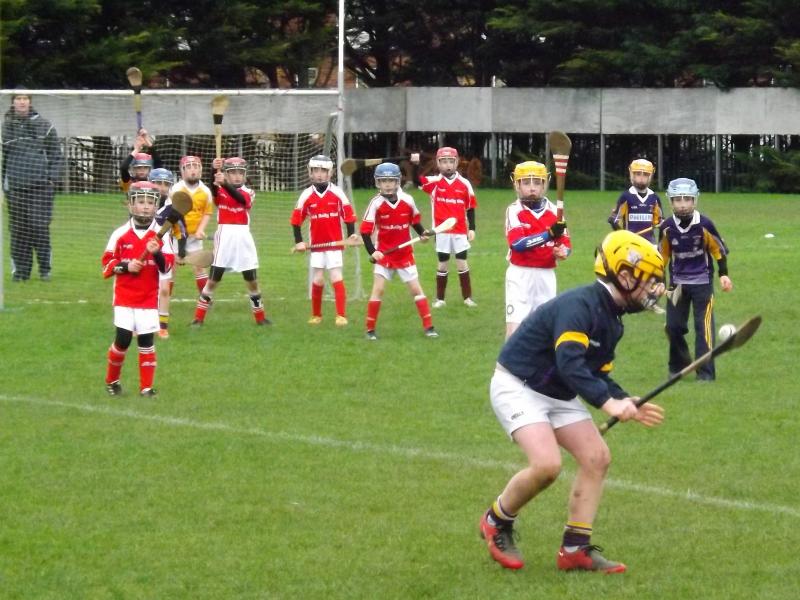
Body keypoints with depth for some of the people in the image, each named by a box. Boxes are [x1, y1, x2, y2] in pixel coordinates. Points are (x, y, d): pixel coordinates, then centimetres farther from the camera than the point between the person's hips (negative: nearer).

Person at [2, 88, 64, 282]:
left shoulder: (44, 125, 5)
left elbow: (56, 155, 8)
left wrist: (52, 179, -1)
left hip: (40, 186, -1)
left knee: (40, 227, -6)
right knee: (18, 230, 2)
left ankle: (45, 268, 3)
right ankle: (21, 269, 8)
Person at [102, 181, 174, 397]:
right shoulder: (120, 234, 0)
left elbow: (167, 266, -3)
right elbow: (107, 264, 4)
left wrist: (157, 253, -22)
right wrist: (125, 267, -13)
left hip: (149, 299, 1)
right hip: (124, 297, -1)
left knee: (146, 340, -2)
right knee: (123, 339, -5)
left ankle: (146, 387, 7)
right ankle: (111, 380, 16)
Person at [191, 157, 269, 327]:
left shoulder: (248, 193, 5)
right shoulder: (219, 191, 3)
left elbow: (240, 198, -19)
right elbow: (213, 187, -21)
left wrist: (225, 184, -37)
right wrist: (214, 170, -42)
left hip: (243, 237, 2)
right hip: (224, 237, -2)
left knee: (252, 280, 8)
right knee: (213, 279, -1)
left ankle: (260, 317, 21)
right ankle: (198, 318, 5)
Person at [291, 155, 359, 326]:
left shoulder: (337, 193, -3)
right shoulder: (307, 195, 0)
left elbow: (348, 215, 0)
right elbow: (296, 220, 4)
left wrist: (351, 235, -11)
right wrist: (299, 241, -2)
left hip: (334, 243, -2)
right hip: (316, 245, 2)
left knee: (336, 279, -7)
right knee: (317, 280, 5)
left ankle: (341, 315, -9)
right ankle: (316, 315, 19)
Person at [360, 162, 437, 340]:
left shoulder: (407, 200, -6)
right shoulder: (376, 203, -13)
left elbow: (414, 221, 10)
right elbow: (365, 230, -13)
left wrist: (423, 234, -7)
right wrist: (372, 252, -22)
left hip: (405, 254, 2)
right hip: (384, 254, -2)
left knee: (416, 289, 2)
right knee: (378, 289, -8)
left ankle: (428, 327, 8)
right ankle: (370, 330, 2)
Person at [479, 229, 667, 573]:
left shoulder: (612, 320, 7)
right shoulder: (580, 306, -25)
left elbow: (597, 376, 10)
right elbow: (570, 364, -38)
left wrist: (626, 404, -6)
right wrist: (608, 403, -46)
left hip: (558, 395, 10)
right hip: (517, 387, -10)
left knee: (597, 458, 0)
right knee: (547, 464, -24)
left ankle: (575, 549, 7)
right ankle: (497, 522, 2)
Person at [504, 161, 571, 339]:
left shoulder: (554, 211, 4)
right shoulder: (514, 211, -8)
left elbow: (565, 243, 5)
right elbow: (517, 243, -21)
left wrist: (563, 251, -20)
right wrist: (549, 234, -31)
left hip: (546, 276, 4)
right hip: (520, 275, -4)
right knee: (515, 326, -10)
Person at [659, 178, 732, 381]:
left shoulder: (704, 225, -14)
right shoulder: (667, 227, -5)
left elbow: (719, 250, -3)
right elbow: (662, 255, 8)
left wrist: (724, 274, -6)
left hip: (702, 282, -4)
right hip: (678, 283, 4)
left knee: (704, 326, -8)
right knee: (673, 326, 6)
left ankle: (706, 372, -6)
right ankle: (678, 366, 24)